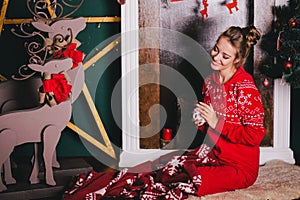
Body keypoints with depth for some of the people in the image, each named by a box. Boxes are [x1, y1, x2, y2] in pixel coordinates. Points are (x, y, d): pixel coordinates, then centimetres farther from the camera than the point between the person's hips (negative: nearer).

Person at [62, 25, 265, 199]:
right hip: (212, 153, 7)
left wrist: (216, 123, -19)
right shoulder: (211, 81, 6)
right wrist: (201, 121, -4)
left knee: (185, 182, -28)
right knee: (163, 166, -13)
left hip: (239, 166, -7)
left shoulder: (245, 88, -18)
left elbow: (255, 135, -19)